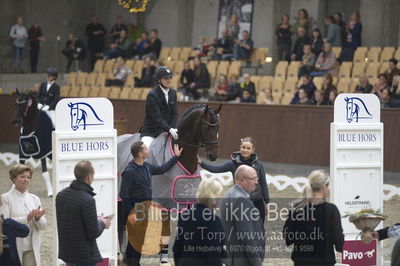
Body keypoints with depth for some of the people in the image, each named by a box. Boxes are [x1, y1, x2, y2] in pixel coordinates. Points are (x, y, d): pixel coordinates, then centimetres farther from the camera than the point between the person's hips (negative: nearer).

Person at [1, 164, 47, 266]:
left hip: (31, 249, 4)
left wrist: (38, 218, -13)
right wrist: (28, 218, -20)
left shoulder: (35, 199, 12)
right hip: (13, 249, -4)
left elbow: (43, 226, 9)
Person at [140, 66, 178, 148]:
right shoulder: (152, 95, -15)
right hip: (150, 131, -6)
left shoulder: (173, 93, 6)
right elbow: (157, 117, -21)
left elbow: (174, 114, 4)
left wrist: (173, 129, -13)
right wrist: (170, 130, -30)